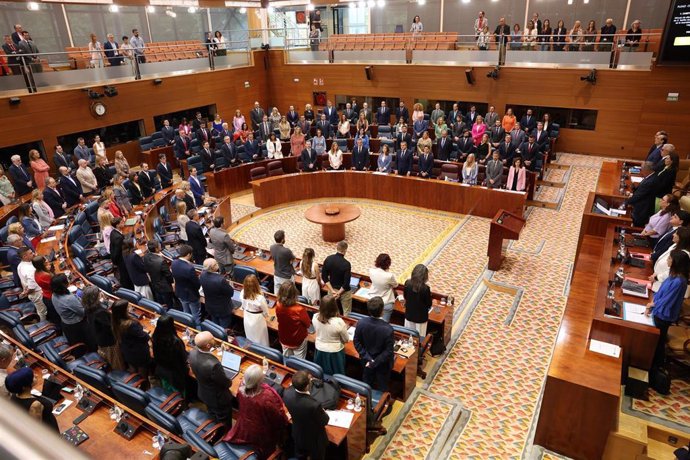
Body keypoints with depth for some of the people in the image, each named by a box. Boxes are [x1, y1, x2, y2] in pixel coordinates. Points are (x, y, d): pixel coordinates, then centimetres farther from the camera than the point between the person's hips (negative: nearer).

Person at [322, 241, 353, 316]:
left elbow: (324, 276, -6)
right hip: (344, 291, -5)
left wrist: (332, 290, -8)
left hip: (332, 289, 5)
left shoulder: (328, 259, -11)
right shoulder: (346, 264, -25)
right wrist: (339, 293, -13)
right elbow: (346, 282, -24)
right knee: (346, 313, 13)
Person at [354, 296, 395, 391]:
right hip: (382, 363, -3)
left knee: (367, 384, 30)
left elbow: (357, 342, -13)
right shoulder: (388, 329, -34)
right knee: (382, 387, 24)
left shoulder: (360, 323, -25)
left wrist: (367, 358, -11)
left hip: (366, 360, 3)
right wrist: (375, 363, -17)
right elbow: (388, 351, -26)